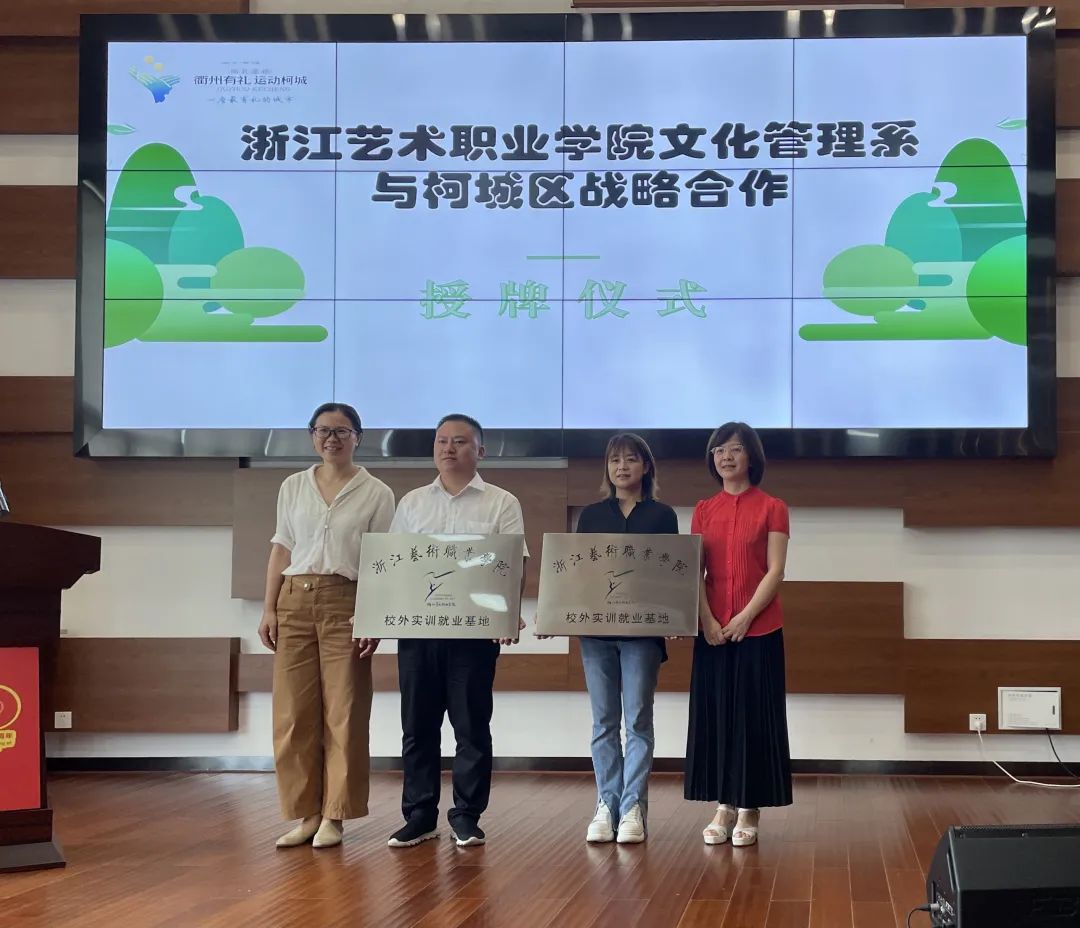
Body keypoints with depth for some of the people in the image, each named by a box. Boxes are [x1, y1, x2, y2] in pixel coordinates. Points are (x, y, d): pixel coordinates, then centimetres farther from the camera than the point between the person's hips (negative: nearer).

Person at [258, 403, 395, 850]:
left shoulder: (376, 494, 4)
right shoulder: (293, 487, 12)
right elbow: (281, 550, 12)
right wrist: (269, 608, 5)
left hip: (346, 604, -3)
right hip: (294, 602, 3)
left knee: (343, 714, -2)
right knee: (293, 713, 1)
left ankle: (333, 817, 5)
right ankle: (305, 813, 9)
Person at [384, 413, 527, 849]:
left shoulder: (502, 504, 4)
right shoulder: (411, 503, 14)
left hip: (474, 628, -3)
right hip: (416, 625, 3)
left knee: (472, 725, 1)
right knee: (418, 725, 5)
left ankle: (466, 815, 9)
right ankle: (419, 814, 12)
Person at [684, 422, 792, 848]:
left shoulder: (772, 508, 0)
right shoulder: (704, 510, 10)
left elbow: (775, 571, -6)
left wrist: (744, 617, -15)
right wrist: (708, 621, -10)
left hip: (758, 628, -3)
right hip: (712, 630, 3)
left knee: (754, 716, 0)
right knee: (714, 714, 4)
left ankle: (749, 810, 7)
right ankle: (723, 807, 12)